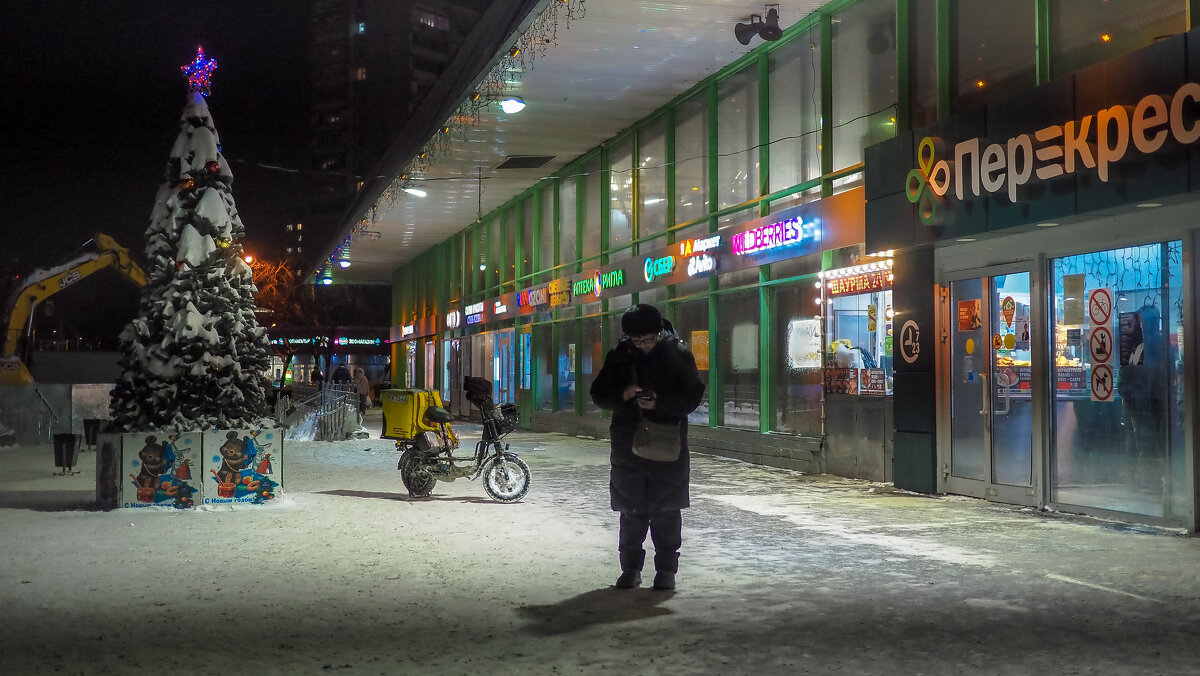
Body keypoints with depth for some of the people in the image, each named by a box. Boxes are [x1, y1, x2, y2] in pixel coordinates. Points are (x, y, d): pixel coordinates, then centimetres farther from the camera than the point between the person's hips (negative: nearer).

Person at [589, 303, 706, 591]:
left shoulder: (678, 354, -4)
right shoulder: (619, 356, 3)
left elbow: (693, 395, -6)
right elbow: (599, 393, 5)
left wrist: (660, 403, -21)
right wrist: (622, 395, -16)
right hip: (628, 444, 2)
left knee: (666, 512, 3)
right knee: (631, 511, 8)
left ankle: (666, 568, 12)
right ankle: (631, 567, 18)